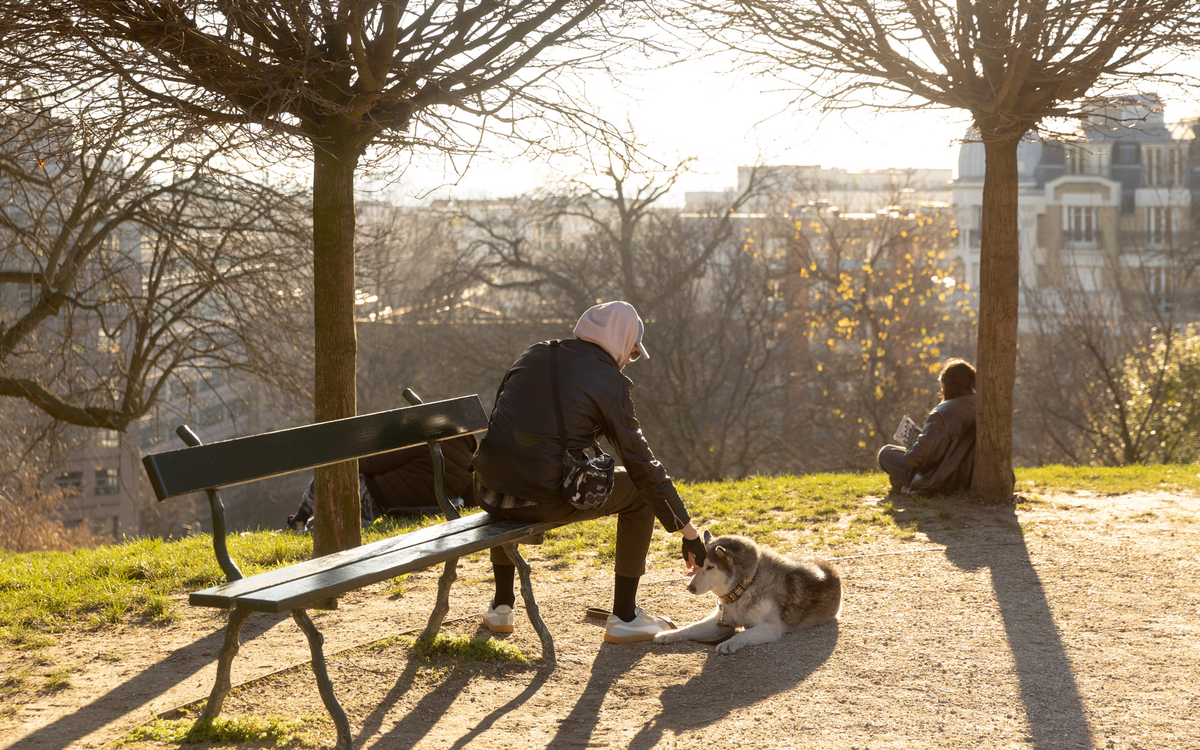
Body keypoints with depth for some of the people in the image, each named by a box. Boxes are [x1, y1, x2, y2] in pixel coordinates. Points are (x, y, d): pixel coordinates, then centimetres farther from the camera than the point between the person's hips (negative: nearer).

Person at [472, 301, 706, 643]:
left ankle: (501, 607, 41)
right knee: (640, 491, 16)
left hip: (490, 495, 5)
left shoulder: (533, 355, 13)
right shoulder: (610, 382, -2)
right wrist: (689, 532, 7)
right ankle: (624, 618, 19)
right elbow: (641, 462, 0)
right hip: (547, 500, -5)